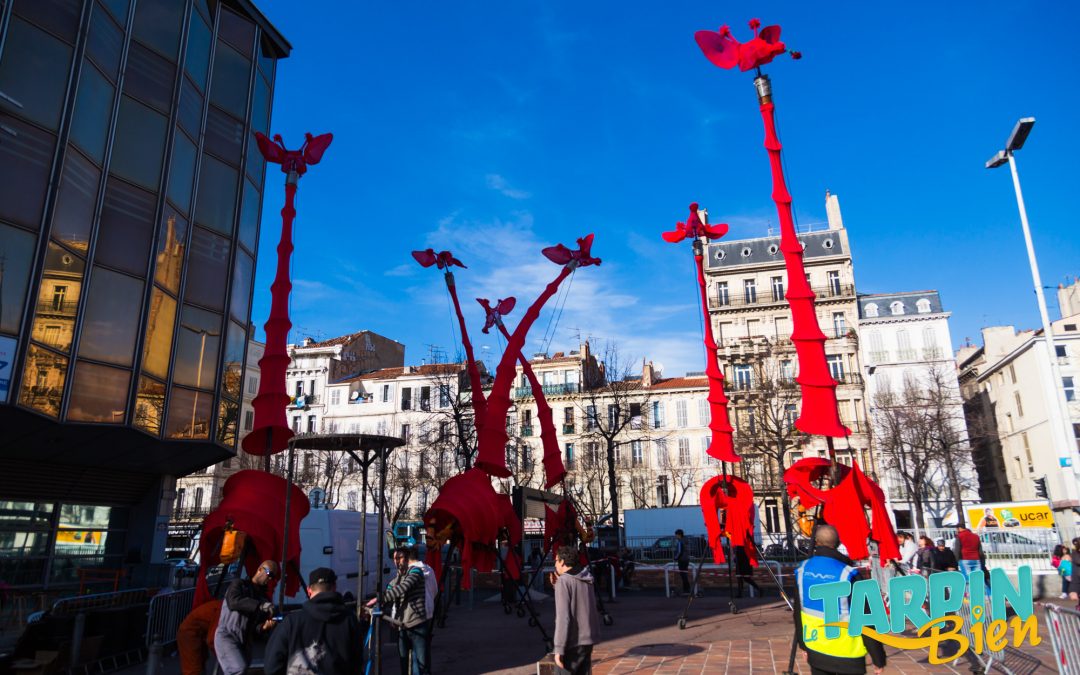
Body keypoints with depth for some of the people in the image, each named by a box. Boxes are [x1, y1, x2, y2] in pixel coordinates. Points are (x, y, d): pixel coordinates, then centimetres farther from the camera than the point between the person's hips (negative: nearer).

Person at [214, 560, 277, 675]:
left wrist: (264, 626, -14)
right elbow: (234, 602, -21)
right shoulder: (239, 584, 1)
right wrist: (260, 606, -27)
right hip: (227, 636, -6)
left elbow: (255, 626, 9)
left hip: (245, 642, 6)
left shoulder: (264, 598, 14)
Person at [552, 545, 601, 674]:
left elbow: (563, 617, -18)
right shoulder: (586, 580, 8)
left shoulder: (564, 581, -12)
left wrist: (559, 649, -16)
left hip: (573, 643, -7)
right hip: (588, 639, 7)